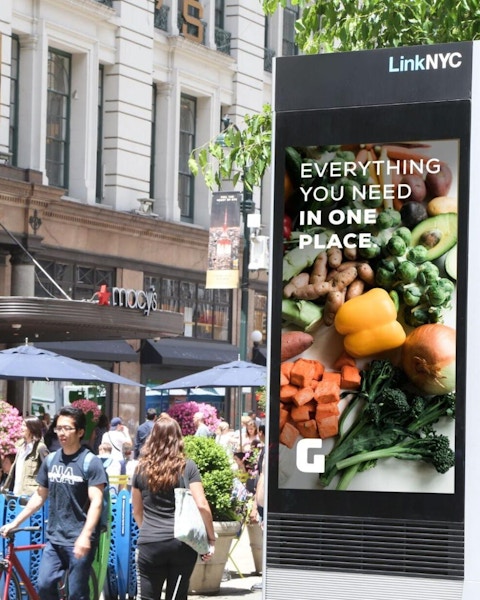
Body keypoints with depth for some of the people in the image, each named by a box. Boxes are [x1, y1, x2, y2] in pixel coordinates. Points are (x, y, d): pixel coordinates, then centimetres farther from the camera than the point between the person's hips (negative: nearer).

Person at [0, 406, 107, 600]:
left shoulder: (91, 462, -9)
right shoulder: (50, 460, 7)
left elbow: (96, 502, -16)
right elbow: (39, 496, 17)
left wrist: (85, 536, -28)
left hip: (79, 540, -5)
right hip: (55, 538, 5)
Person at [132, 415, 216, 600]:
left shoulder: (142, 468, 5)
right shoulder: (187, 467, -2)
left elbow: (137, 511, 13)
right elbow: (201, 505, -7)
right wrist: (211, 538, 1)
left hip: (150, 544, 1)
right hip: (183, 543, 0)